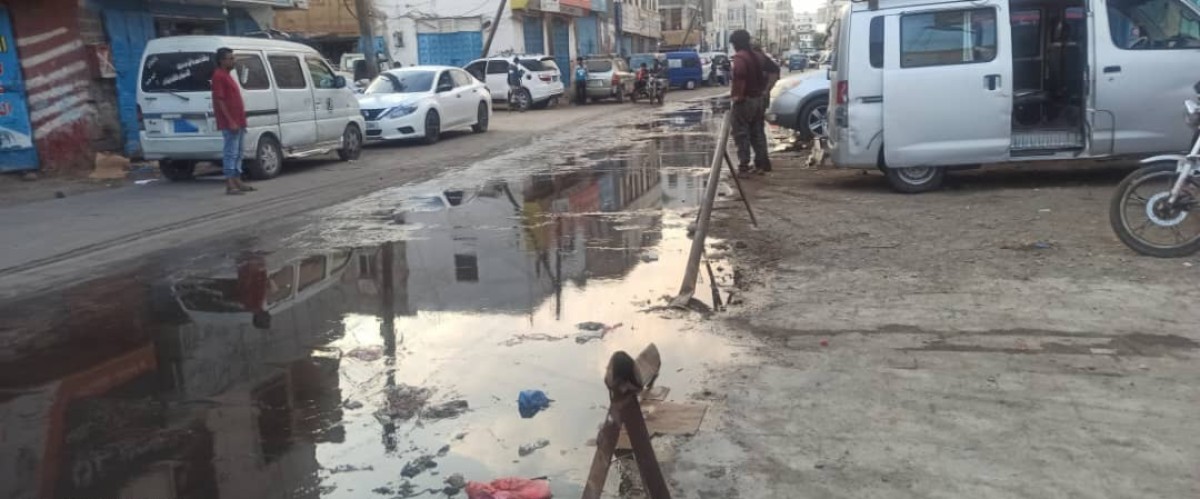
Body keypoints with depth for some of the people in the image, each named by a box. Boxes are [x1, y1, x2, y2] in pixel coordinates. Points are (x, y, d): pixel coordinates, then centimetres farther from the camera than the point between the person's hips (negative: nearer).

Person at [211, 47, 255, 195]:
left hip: (238, 122, 10)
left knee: (238, 153, 12)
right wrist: (230, 121, -23)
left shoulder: (227, 75, 20)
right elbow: (220, 100, -17)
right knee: (231, 153, -9)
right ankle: (230, 185, -8)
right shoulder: (219, 76, -10)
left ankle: (237, 182, 17)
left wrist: (241, 121, 21)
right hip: (230, 123, -10)